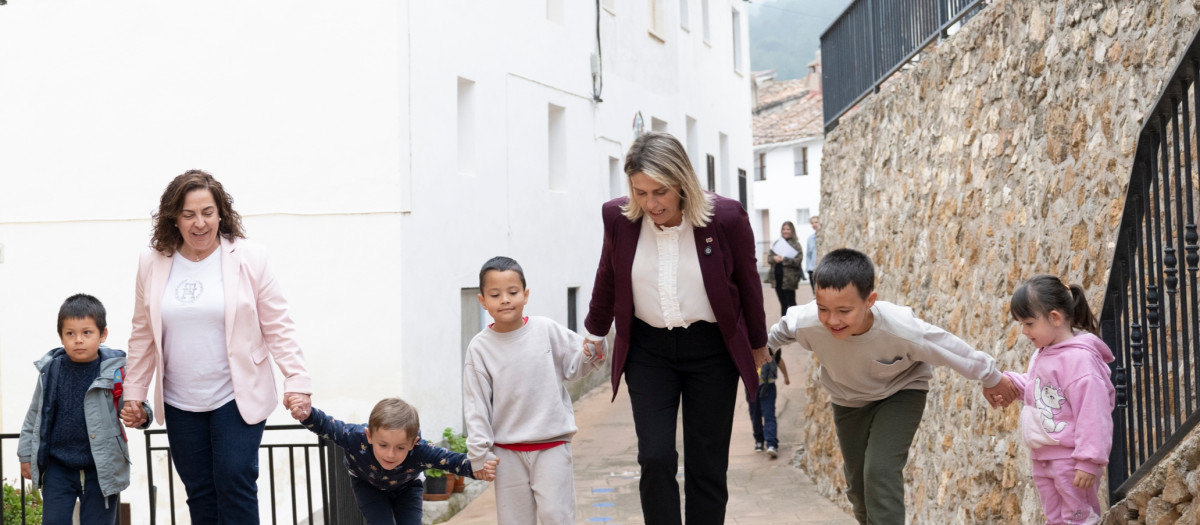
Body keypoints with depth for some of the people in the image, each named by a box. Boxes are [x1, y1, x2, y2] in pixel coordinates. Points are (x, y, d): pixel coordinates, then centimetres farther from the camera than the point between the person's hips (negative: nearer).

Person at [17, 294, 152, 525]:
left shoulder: (115, 371, -8)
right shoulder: (50, 370, -1)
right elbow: (35, 415, 11)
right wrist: (26, 454, 13)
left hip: (101, 470, -2)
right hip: (58, 469, 2)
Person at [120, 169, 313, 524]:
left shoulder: (248, 259, -5)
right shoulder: (152, 263, 3)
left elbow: (278, 327, -4)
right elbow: (143, 335, 10)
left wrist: (297, 381, -12)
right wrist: (133, 394, 10)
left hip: (237, 398, -3)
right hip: (179, 404, 3)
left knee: (234, 482, -11)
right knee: (199, 493, 8)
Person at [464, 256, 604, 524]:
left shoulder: (546, 330, -4)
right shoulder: (480, 348, -4)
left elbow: (574, 367, 7)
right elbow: (475, 405, -2)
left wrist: (591, 353, -16)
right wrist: (480, 454, -4)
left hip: (552, 446, -1)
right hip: (507, 452, 1)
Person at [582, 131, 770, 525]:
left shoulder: (725, 217, -15)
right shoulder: (618, 217, -9)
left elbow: (748, 285, 1)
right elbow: (607, 279, 10)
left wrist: (758, 344, 12)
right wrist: (595, 332, 23)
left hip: (710, 348, -1)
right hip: (648, 349, 1)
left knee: (707, 464, 4)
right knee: (655, 459, -8)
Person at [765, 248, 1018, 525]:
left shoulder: (901, 329, -40)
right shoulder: (807, 322, -35)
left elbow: (956, 351, -22)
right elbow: (781, 330, -8)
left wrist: (992, 379, -7)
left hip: (900, 392, -3)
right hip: (849, 399, 3)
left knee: (880, 471, -23)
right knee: (858, 484, 13)